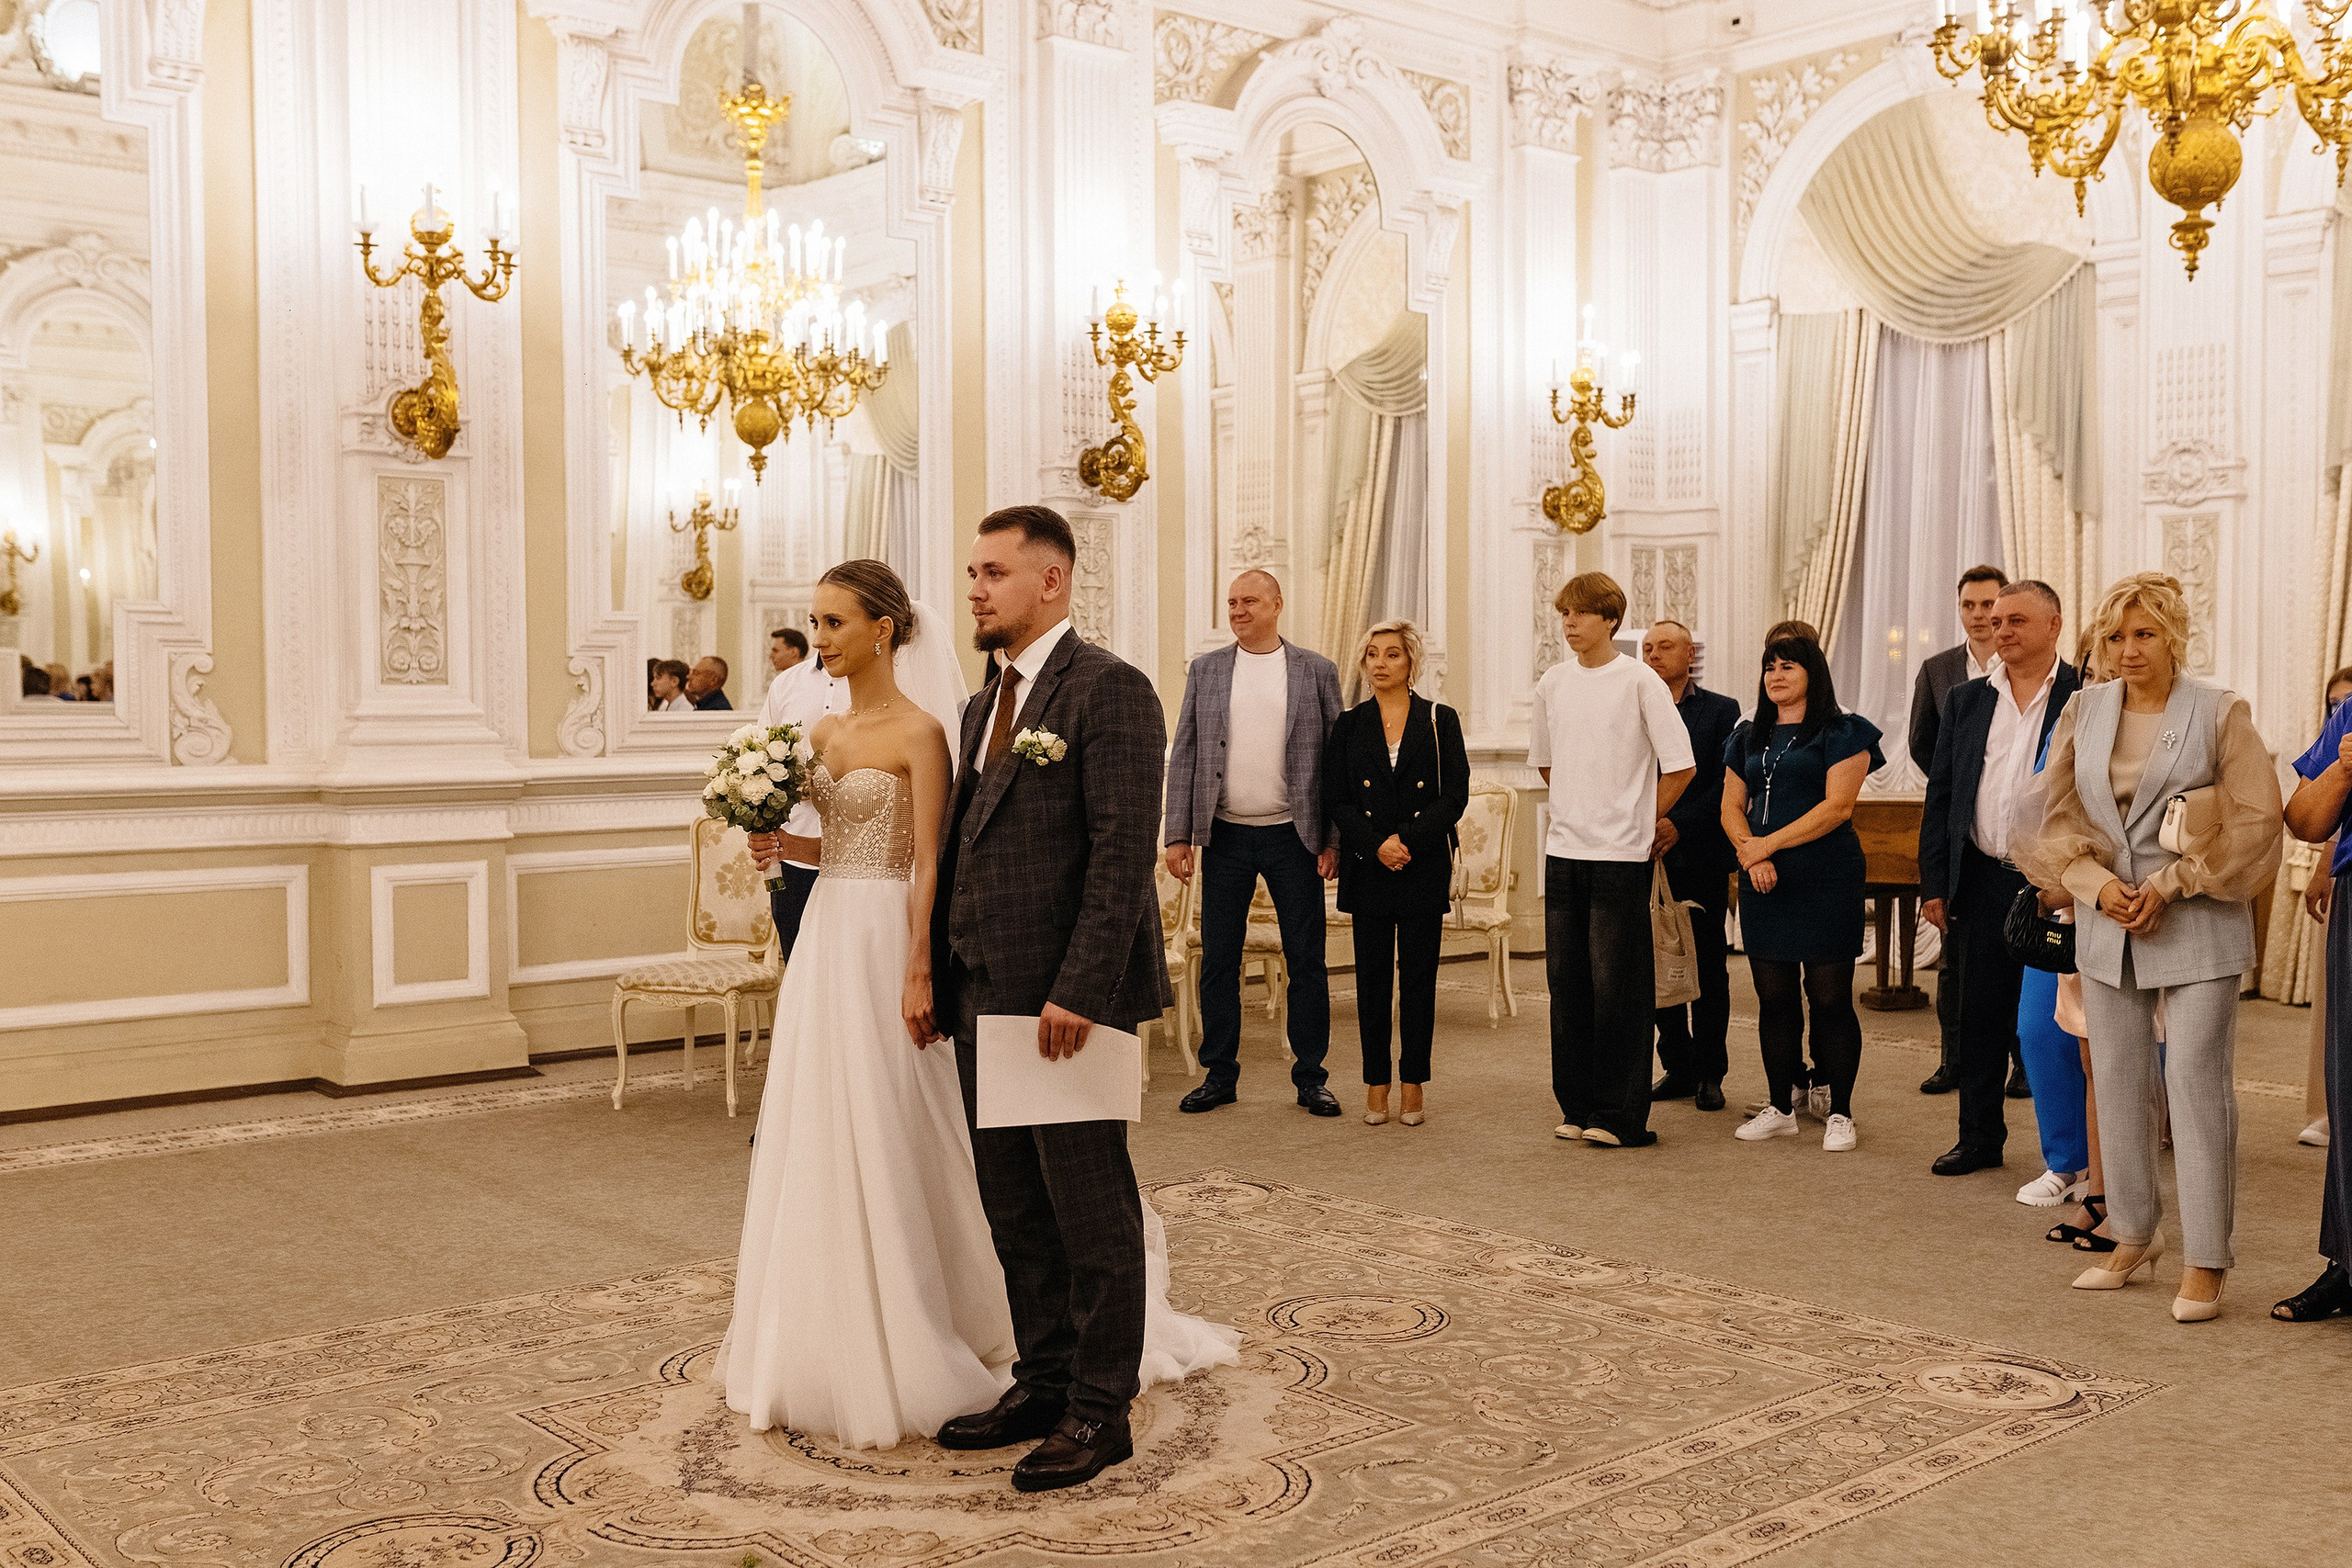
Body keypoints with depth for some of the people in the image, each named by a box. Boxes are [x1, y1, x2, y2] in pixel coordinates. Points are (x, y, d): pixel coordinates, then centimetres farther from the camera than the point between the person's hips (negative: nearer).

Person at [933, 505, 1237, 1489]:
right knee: (1015, 1213, 14)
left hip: (1064, 1000, -8)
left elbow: (1123, 854, -17)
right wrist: (942, 977, 11)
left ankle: (1099, 1409, 14)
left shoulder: (1109, 690, -10)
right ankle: (1043, 1385, 26)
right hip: (984, 999, 9)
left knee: (1091, 1212, 3)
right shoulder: (986, 705, 17)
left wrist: (1079, 991, -22)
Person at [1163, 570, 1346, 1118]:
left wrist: (1333, 840, -3)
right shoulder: (1206, 669, 6)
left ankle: (1310, 1077, 15)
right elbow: (1184, 755, 6)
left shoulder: (1316, 671, 3)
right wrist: (1179, 835, -1)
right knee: (1218, 960, 5)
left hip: (1292, 836, -1)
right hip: (1226, 836, 1)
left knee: (1306, 960, 4)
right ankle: (1219, 1075, 17)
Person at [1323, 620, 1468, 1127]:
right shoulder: (1349, 725, 7)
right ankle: (1376, 1085, 12)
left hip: (1425, 868, -1)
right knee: (1372, 976, 4)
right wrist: (1376, 844, -13)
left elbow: (1456, 795, -3)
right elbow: (1335, 800, 2)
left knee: (1418, 976, 3)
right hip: (1366, 869, 1)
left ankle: (1413, 1084, 12)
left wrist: (1407, 839, -14)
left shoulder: (1440, 721, 3)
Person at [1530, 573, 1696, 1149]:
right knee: (1567, 978, 8)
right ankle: (1578, 1106, 17)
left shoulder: (1640, 681, -7)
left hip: (1620, 853, -5)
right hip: (1564, 848, 5)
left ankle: (1620, 1115, 2)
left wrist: (1640, 821, 3)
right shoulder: (1552, 683, 8)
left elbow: (1680, 766, -5)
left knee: (1617, 983, -4)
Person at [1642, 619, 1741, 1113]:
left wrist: (1679, 826, -17)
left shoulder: (1721, 711, 1)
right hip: (1649, 858, 3)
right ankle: (1677, 1069, 17)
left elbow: (1725, 784, -7)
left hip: (1702, 858, -3)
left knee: (1708, 970, 3)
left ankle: (1709, 1074, 11)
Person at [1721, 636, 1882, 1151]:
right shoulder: (1749, 737, 16)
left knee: (1830, 997, -3)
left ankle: (1839, 1112, 6)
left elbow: (1837, 806, -11)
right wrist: (1750, 854, -8)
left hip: (1826, 880, -5)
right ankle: (1781, 1107, 17)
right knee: (1773, 997, 7)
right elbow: (1731, 805, 12)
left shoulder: (1840, 732, -2)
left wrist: (1768, 844, -15)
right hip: (1763, 885, 5)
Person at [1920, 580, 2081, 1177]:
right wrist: (1934, 883, 6)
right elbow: (1940, 796, 11)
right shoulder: (1965, 700, 10)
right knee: (1980, 1016, 9)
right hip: (1983, 881, 4)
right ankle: (1980, 1137, 21)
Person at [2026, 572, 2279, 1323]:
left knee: (2197, 1079, -7)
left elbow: (2255, 821, -7)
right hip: (2107, 921, 4)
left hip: (2196, 924, -4)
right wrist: (2099, 884, -8)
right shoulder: (2084, 713, 7)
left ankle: (2204, 1261, 0)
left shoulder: (2221, 714, -3)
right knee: (2118, 1079, 9)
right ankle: (2134, 1239, 22)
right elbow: (2056, 815, 7)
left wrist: (2169, 885, -13)